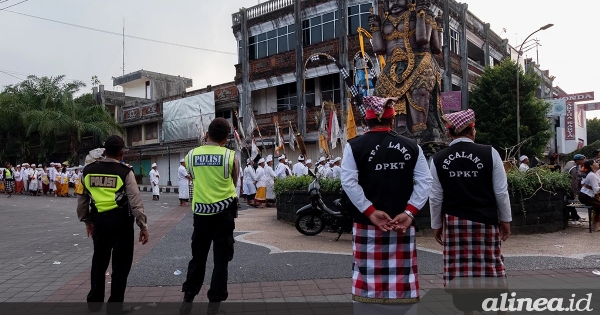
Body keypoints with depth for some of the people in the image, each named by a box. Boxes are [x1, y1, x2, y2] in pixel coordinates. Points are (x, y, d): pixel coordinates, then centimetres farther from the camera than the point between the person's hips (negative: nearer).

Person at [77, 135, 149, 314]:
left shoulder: (88, 171, 3)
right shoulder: (125, 172, -10)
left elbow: (82, 198, 10)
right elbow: (135, 201, -13)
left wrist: (87, 220, 22)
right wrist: (143, 226, -7)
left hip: (99, 220, 5)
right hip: (120, 221, -5)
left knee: (99, 260, 20)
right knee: (121, 263, 7)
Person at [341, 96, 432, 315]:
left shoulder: (354, 146, -1)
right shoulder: (411, 146, 5)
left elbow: (349, 183, -10)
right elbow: (424, 182, -2)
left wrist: (371, 212, -10)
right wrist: (409, 213, -6)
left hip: (367, 224, -1)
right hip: (402, 224, 2)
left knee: (370, 278, 7)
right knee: (402, 278, 10)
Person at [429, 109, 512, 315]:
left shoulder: (438, 159, -4)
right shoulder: (489, 153, -7)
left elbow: (436, 197, 0)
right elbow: (501, 192, -3)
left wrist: (436, 224, 10)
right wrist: (505, 220, 9)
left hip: (454, 221, 1)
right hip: (485, 220, 0)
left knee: (461, 270, 8)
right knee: (491, 267, 11)